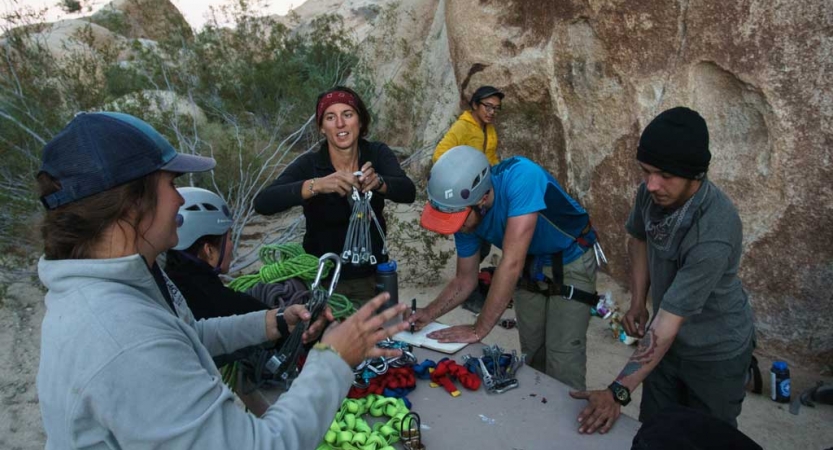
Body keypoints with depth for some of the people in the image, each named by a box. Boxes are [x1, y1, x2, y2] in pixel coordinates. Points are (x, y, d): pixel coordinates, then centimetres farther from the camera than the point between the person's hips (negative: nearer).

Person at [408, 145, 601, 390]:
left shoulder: (520, 177, -38)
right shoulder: (464, 214, -17)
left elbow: (511, 264, -40)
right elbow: (465, 280, -4)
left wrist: (479, 329, -34)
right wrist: (430, 313, -19)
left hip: (570, 262, -5)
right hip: (531, 266, 5)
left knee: (561, 366, -10)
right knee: (532, 356, 10)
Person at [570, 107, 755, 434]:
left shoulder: (714, 234, -36)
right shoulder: (653, 192, -17)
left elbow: (669, 320, -35)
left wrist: (619, 392, -34)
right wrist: (637, 303, -4)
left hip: (715, 355, -5)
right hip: (667, 341, 6)